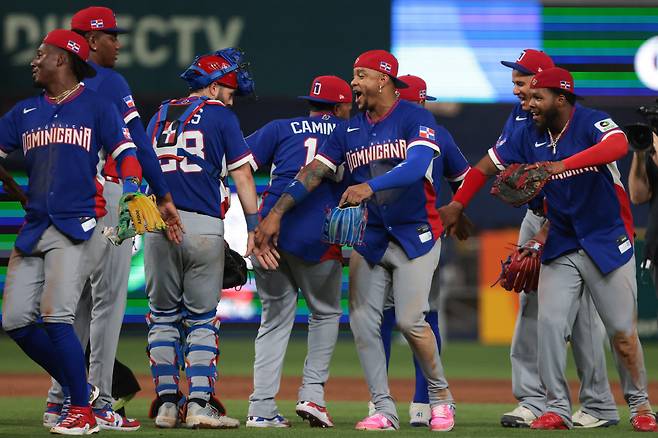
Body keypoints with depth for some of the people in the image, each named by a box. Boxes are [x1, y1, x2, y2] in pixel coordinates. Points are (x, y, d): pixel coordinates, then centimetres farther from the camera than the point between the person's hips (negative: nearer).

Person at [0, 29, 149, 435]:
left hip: (78, 226, -6)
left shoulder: (97, 106, 3)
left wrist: (130, 188, -22)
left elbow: (127, 152, -4)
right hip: (34, 229, 6)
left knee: (55, 316, -19)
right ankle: (76, 387, 16)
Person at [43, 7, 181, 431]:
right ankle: (100, 404, -5)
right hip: (106, 197, -8)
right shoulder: (109, 82, -7)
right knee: (108, 300, -4)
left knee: (78, 303, 13)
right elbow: (138, 143, -12)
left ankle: (60, 400, 11)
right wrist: (164, 196, -10)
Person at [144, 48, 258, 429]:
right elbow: (242, 174, -1)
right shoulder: (220, 115, 4)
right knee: (202, 318, 2)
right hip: (203, 226, -4)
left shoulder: (160, 116, 19)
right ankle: (199, 403, -6)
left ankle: (167, 402, 3)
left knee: (163, 316, 9)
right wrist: (254, 228, -3)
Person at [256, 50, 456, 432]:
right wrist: (275, 214, -7)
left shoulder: (415, 119, -9)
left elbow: (416, 166, -26)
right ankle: (384, 410, 1)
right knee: (363, 321, -3)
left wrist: (370, 186, -40)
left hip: (415, 234, -6)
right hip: (370, 237, 6)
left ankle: (441, 397, 6)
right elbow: (313, 173, 4)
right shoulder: (349, 130, 9)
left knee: (410, 320, -14)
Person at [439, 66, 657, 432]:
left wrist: (563, 165, -49)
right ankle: (557, 409, -1)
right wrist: (456, 206, 1)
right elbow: (487, 165, 10)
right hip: (560, 247, 5)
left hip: (607, 243, -5)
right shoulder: (529, 135, 2)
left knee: (622, 331, -1)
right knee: (549, 323, -8)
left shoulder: (593, 123, -16)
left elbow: (618, 145, -38)